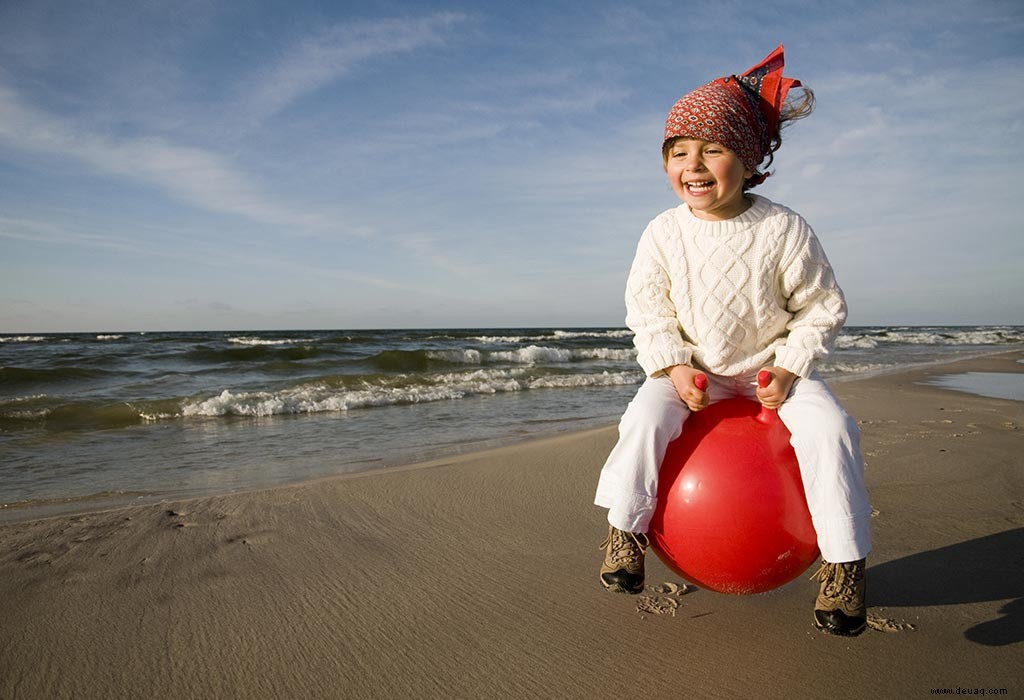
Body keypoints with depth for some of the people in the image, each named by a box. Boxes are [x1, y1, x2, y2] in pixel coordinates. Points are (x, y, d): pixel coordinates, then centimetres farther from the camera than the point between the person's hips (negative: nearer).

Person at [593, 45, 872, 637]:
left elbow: (823, 308, -4)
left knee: (828, 428, -22)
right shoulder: (664, 234, -10)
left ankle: (845, 558, -4)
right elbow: (647, 307, -3)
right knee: (646, 417, -23)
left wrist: (789, 367, -16)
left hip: (773, 365, 0)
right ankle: (626, 528, -4)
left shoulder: (784, 230, -14)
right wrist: (673, 367, -16)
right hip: (695, 368, 1)